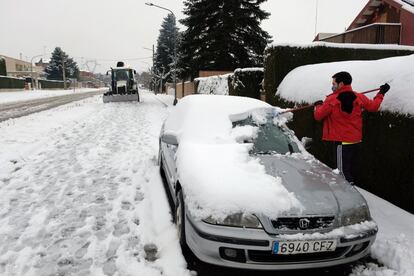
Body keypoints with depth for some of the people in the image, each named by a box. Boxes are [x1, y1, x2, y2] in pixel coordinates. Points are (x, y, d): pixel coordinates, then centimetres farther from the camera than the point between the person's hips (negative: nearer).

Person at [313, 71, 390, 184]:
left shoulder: (332, 100, -14)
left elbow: (318, 116, -8)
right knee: (350, 169, 18)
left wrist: (318, 106, 13)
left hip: (341, 141, -6)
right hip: (355, 140, 6)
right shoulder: (359, 98, 0)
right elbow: (374, 106, 12)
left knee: (344, 172, -2)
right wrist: (381, 93, 28)